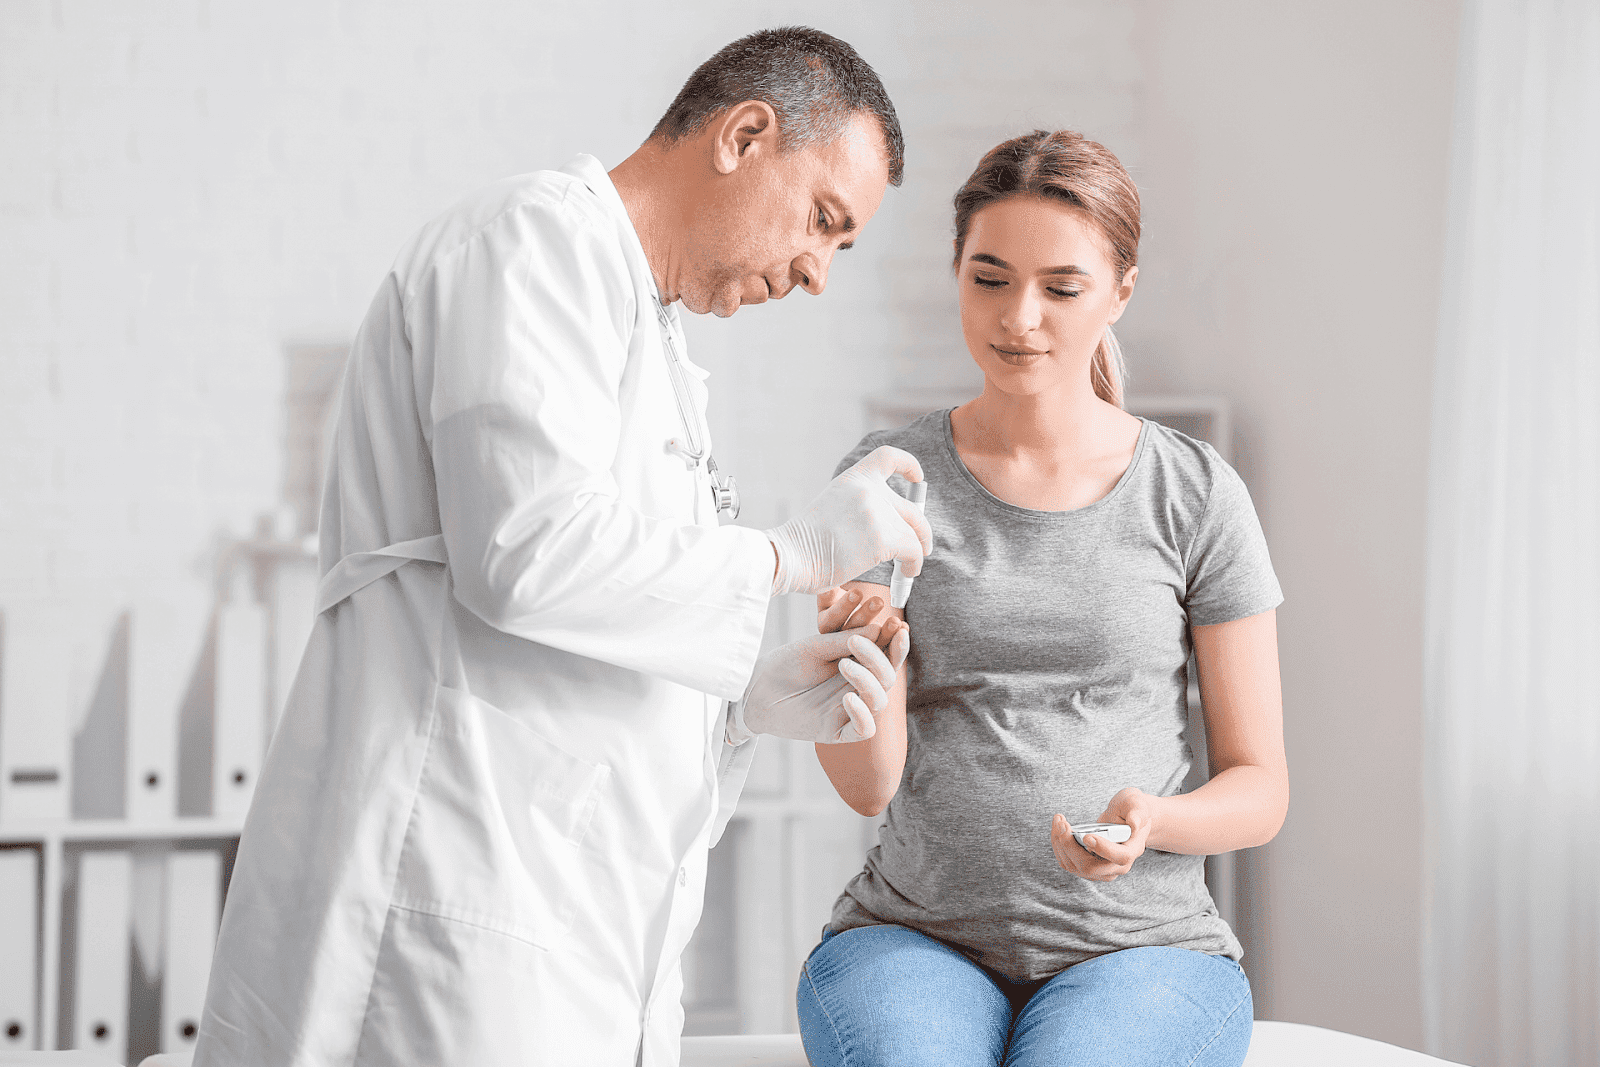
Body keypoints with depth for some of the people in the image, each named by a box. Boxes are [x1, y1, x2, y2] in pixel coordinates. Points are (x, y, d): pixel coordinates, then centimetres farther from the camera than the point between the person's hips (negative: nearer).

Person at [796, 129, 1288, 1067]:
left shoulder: (1196, 496, 1)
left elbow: (1260, 787, 5)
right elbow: (868, 783, -3)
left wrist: (1149, 823, -16)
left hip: (1140, 949, 0)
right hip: (916, 935, 1)